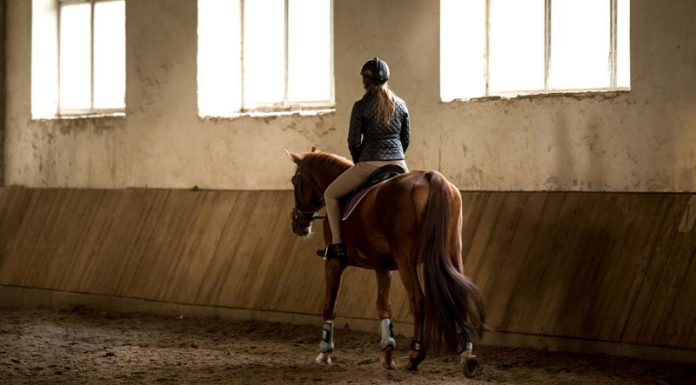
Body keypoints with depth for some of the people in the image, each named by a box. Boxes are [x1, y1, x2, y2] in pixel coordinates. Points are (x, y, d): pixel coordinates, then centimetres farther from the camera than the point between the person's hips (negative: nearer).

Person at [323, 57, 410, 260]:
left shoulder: (361, 106, -7)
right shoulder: (400, 105, 7)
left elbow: (353, 141, -6)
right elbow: (406, 138, 10)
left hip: (370, 165, -4)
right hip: (398, 164, 4)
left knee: (330, 194, 13)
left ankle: (336, 244, 3)